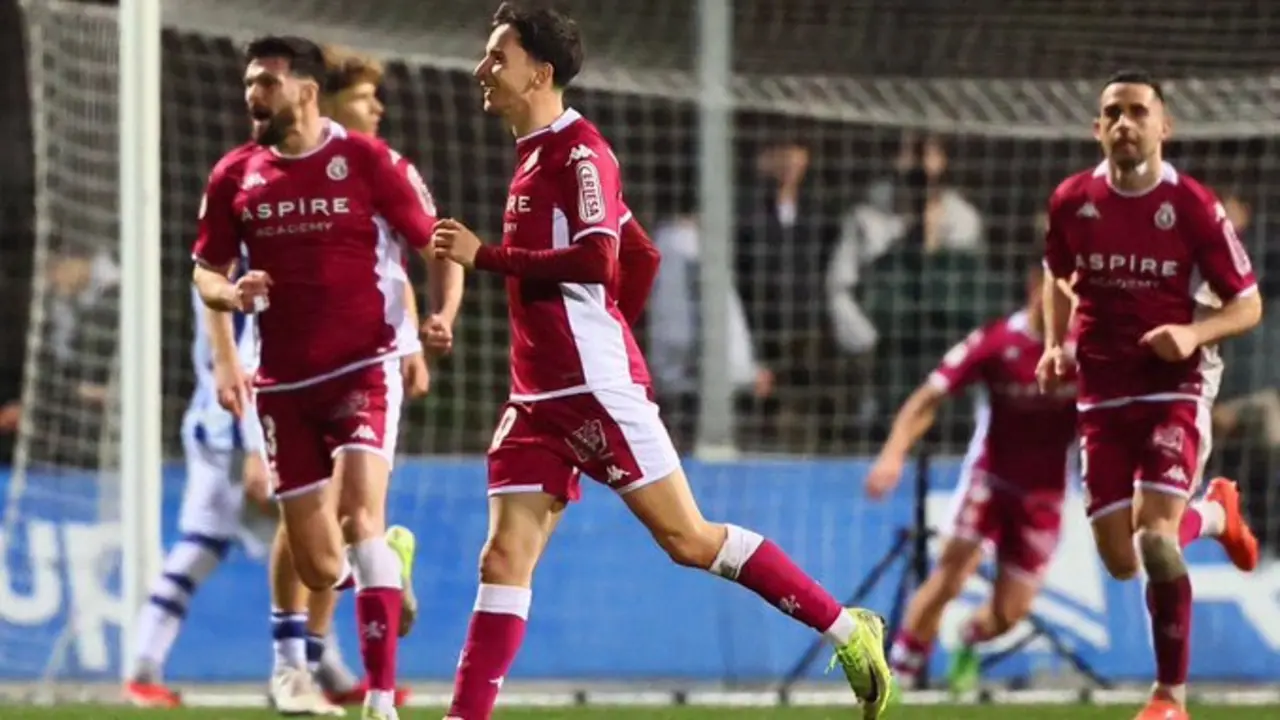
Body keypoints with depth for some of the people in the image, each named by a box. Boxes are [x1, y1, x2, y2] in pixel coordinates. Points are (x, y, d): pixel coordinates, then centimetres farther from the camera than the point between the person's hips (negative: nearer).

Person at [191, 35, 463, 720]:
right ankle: (391, 555, 42)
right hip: (285, 382, 4)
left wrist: (442, 317, -19)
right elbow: (205, 270, 14)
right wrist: (230, 294, -10)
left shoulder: (367, 160, -6)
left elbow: (439, 246, -1)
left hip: (365, 368, -4)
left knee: (360, 516, -23)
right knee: (319, 570, 3)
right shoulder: (235, 175, 4)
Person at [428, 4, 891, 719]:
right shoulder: (534, 155, 16)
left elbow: (597, 262, -24)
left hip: (597, 391, -9)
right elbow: (639, 254, 24)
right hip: (539, 398, 9)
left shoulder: (580, 151, -11)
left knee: (688, 538, -4)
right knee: (504, 558, -1)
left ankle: (848, 629, 6)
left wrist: (484, 255, -21)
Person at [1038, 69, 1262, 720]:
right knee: (1121, 561, 4)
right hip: (1103, 393, 4)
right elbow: (1057, 276, 19)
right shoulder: (1072, 201, -1)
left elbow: (1247, 305, -4)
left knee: (1153, 533, -20)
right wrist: (1056, 345, 3)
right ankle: (1215, 513, 39)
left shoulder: (1194, 207, -12)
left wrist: (1194, 333, -23)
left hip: (1175, 387, -4)